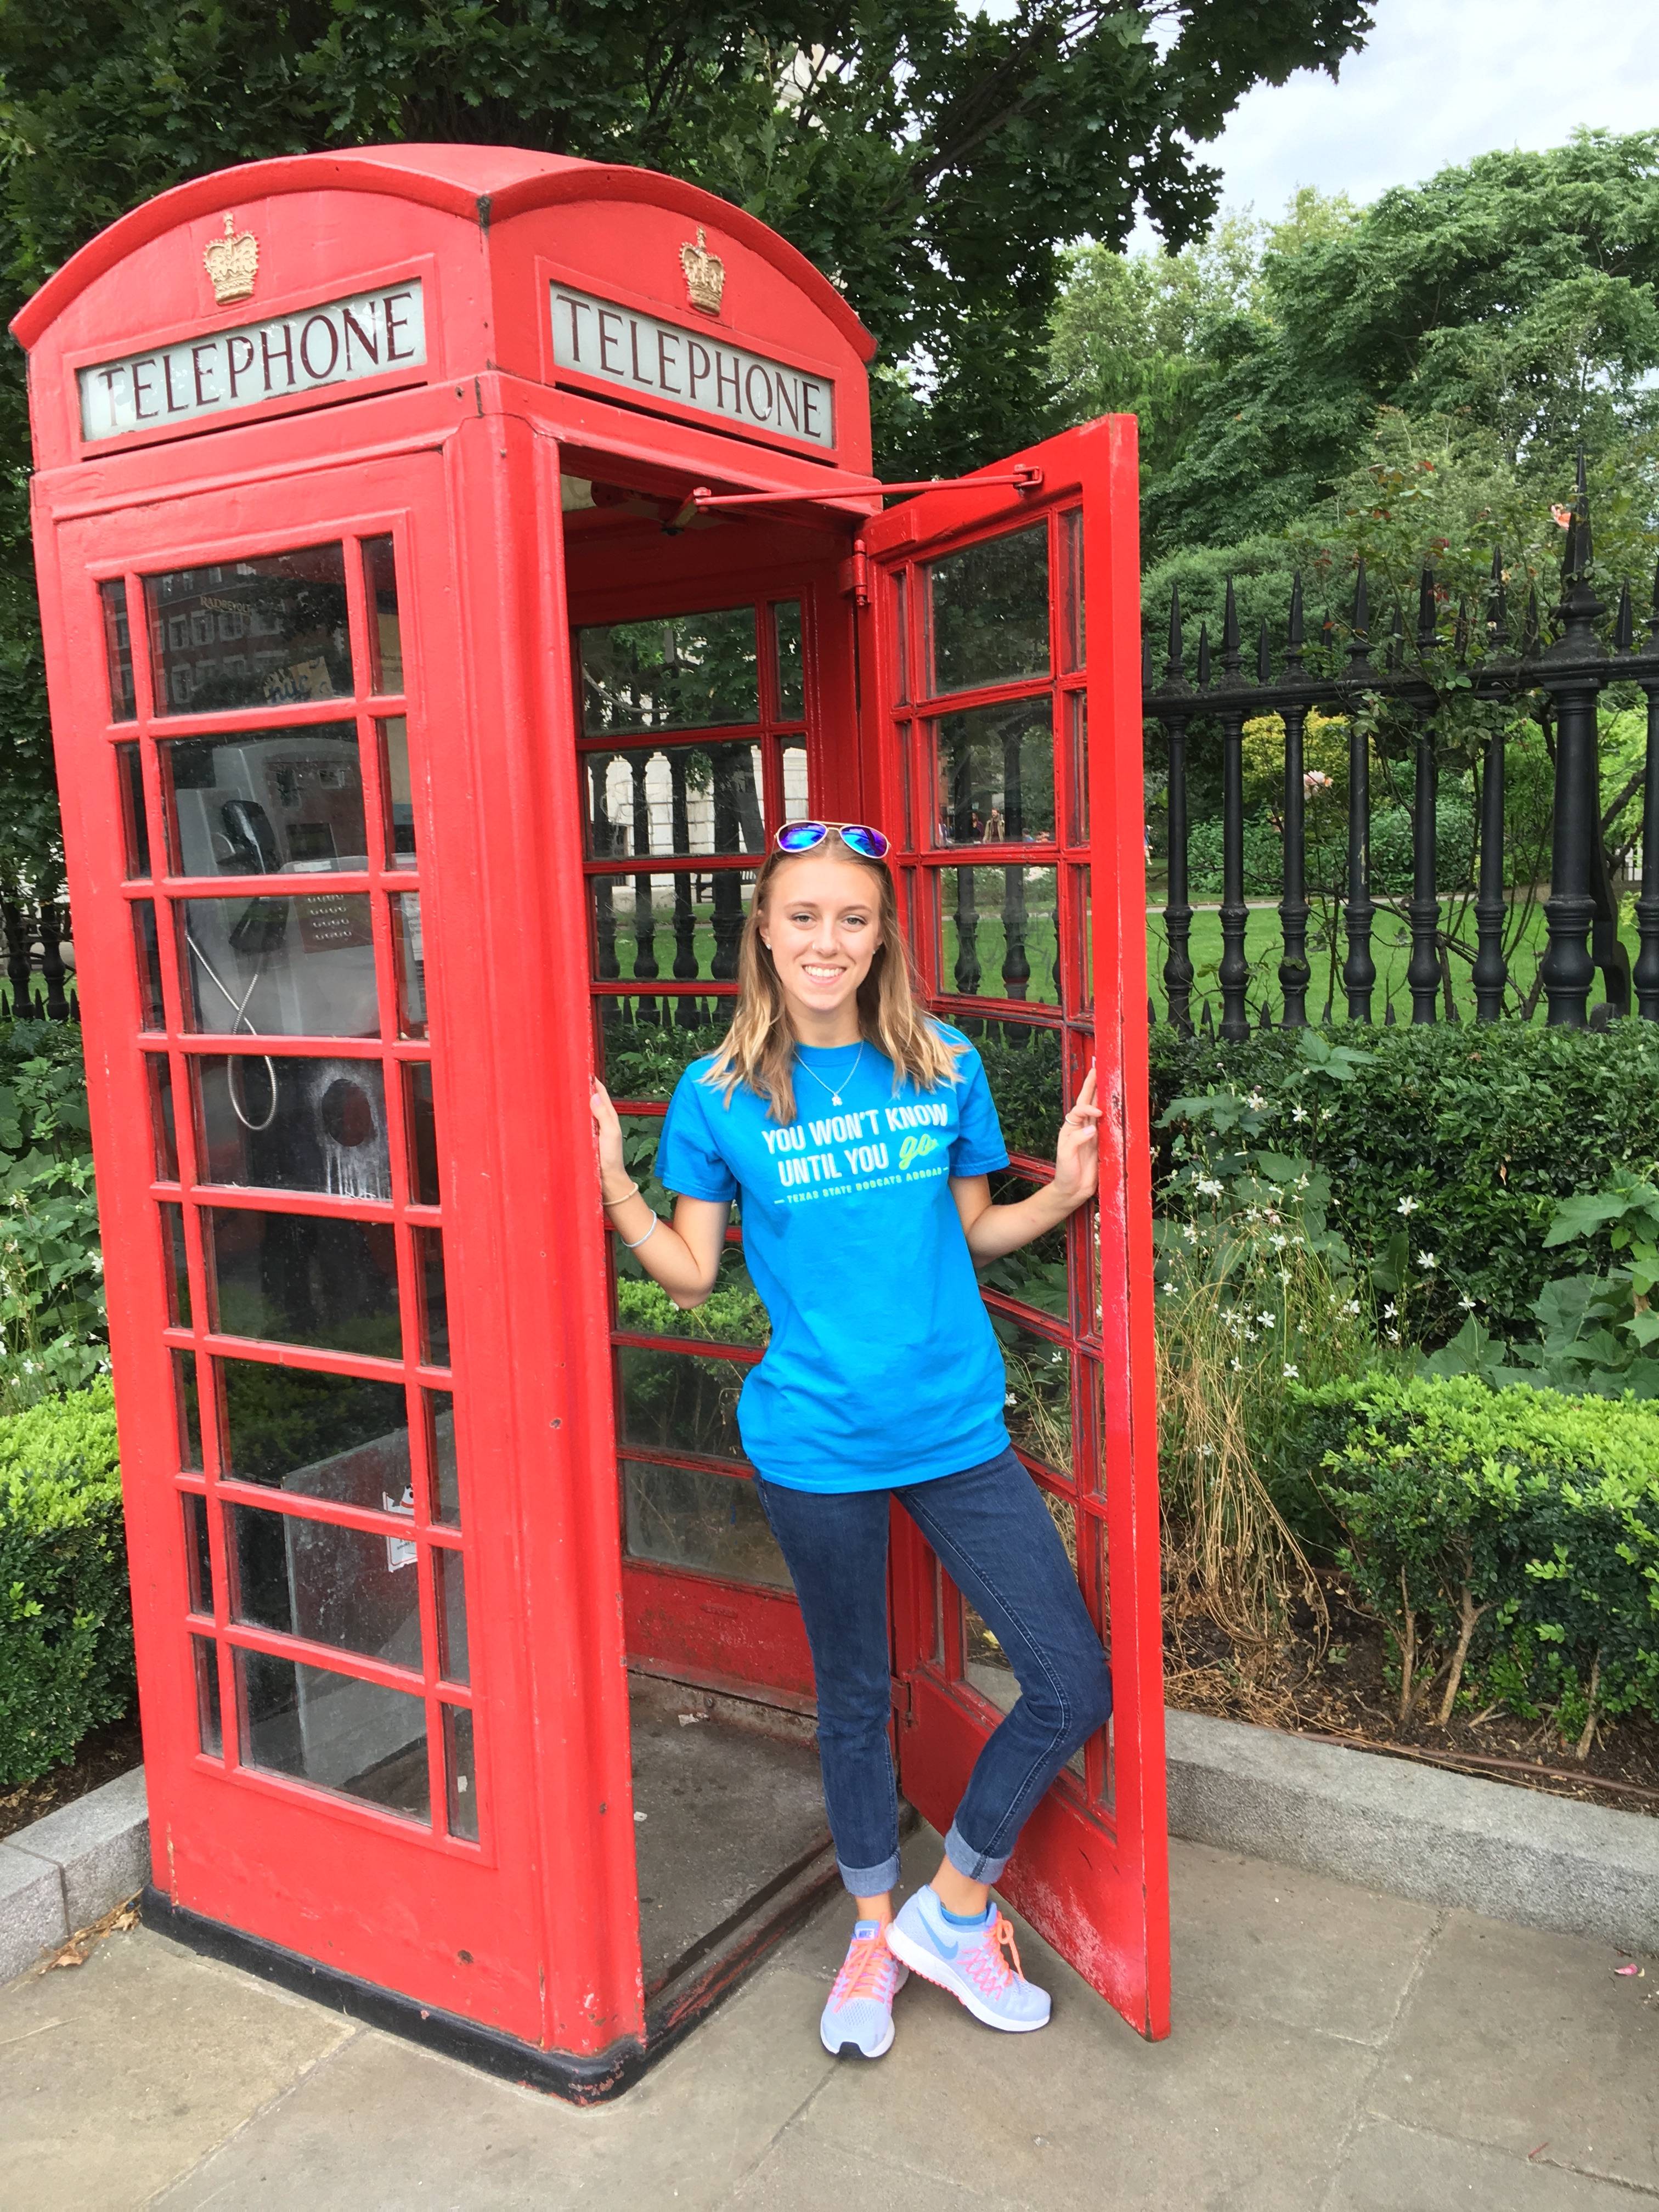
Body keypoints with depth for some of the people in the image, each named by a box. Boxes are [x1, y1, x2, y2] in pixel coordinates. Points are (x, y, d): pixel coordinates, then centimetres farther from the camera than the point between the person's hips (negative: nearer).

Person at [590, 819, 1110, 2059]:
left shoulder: (945, 1072, 0)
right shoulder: (720, 1095, -5)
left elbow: (972, 1233, 10)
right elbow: (691, 1273, 0)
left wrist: (1066, 1190, -6)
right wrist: (615, 1188, -14)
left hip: (958, 1431, 2)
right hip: (816, 1445, -2)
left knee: (1075, 1688, 2)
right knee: (855, 1699, 15)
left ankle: (954, 1910, 26)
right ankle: (875, 1936, 41)